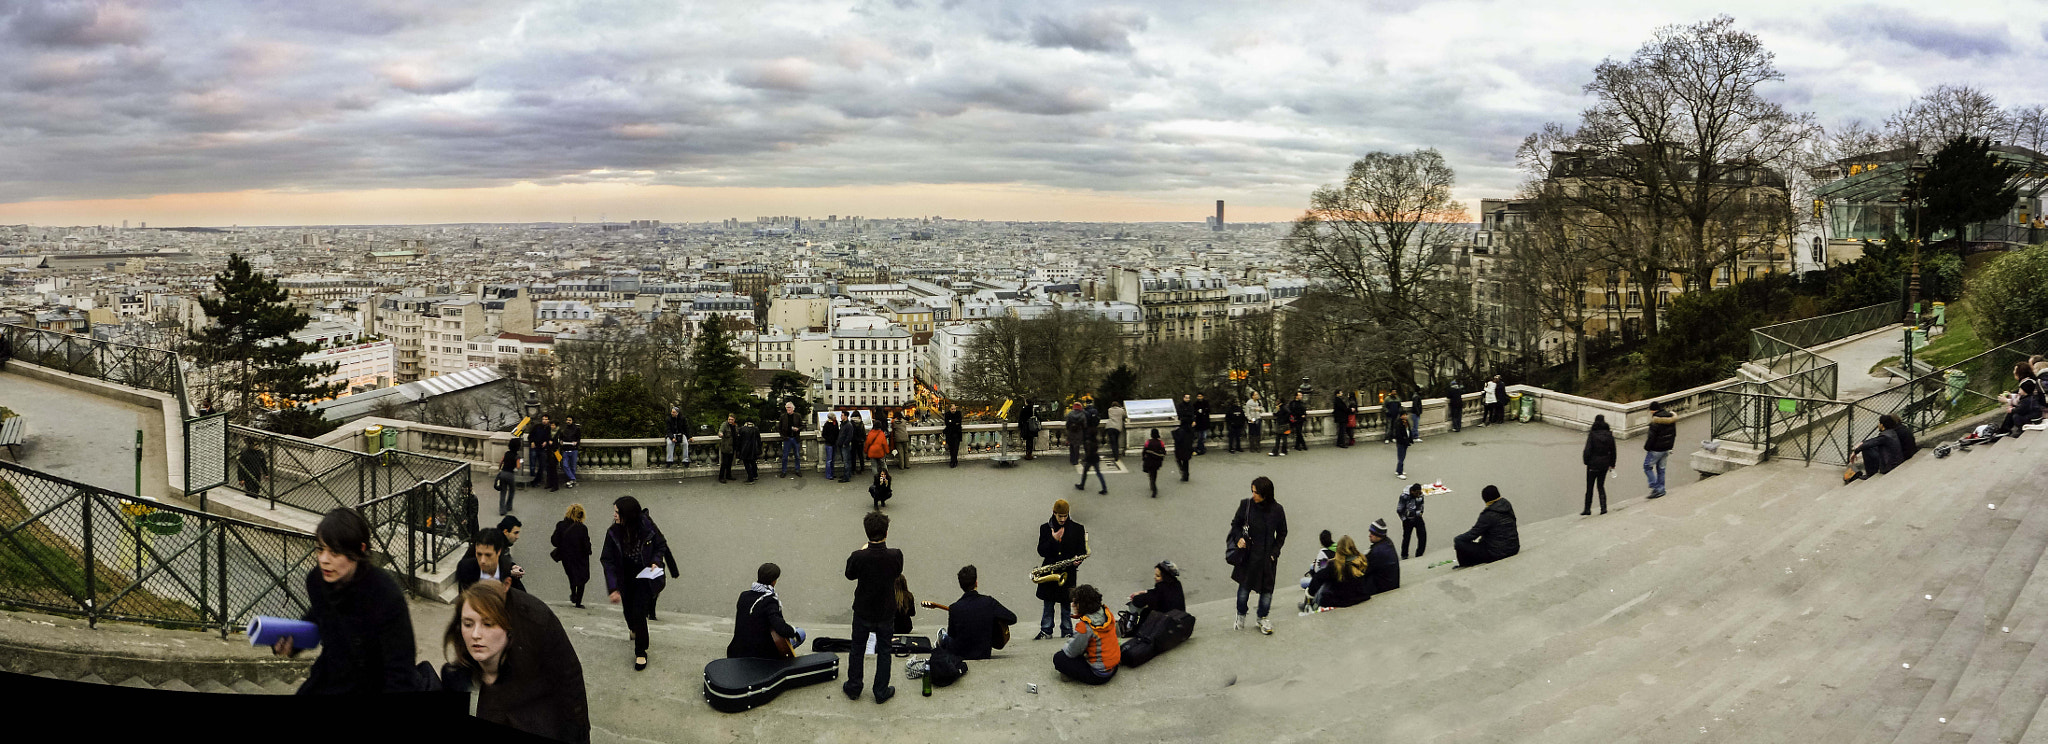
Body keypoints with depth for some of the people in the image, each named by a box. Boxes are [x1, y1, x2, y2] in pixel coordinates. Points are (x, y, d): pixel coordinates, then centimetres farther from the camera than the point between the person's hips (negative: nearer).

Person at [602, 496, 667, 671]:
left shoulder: (647, 527, -20)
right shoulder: (613, 533, -17)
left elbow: (661, 545, -1)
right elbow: (608, 560, -15)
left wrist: (655, 561, -19)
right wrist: (613, 588, -22)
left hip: (644, 578, -2)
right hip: (625, 581, 2)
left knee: (638, 614, -7)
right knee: (629, 612, 18)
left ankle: (640, 652, 11)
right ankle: (634, 629, 56)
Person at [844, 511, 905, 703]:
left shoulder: (859, 557, -25)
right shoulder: (895, 556, -23)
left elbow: (850, 575, -3)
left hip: (863, 612, 0)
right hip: (886, 613, 0)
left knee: (857, 649, 20)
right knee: (883, 651, 17)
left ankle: (853, 688, 33)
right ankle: (881, 692, 27)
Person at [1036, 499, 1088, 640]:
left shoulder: (1077, 529, 3)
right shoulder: (1045, 528, 3)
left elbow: (1082, 550, 6)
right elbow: (1041, 551, -2)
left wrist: (1078, 560, -14)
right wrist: (1053, 540, -16)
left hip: (1068, 571, -1)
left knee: (1066, 605, 5)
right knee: (1048, 605, 7)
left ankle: (1067, 632, 15)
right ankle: (1046, 631, 16)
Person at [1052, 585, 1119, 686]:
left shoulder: (1084, 626, -26)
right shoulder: (1106, 613, -5)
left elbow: (1072, 652, -15)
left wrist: (1062, 648, 10)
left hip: (1099, 675, -8)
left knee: (1058, 658, -7)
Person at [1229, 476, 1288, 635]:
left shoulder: (1277, 510, -7)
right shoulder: (1246, 505, -8)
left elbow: (1282, 534, 5)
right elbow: (1235, 524, 5)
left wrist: (1274, 552, -4)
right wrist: (1239, 538, -12)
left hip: (1267, 556, 0)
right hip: (1248, 554, 0)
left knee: (1267, 588, 7)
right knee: (1245, 586, 6)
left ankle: (1262, 619, 27)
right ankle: (1240, 616, 29)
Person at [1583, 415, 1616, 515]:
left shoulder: (1592, 434, -14)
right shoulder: (1609, 434, -2)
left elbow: (1588, 450, -16)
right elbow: (1613, 451, 5)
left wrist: (1586, 460, -1)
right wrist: (1612, 464, 14)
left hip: (1593, 463, -4)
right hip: (1605, 464, 4)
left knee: (1589, 487, 7)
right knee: (1601, 486, 16)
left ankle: (1587, 509, 11)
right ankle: (1603, 507, 7)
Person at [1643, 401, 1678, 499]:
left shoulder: (1656, 422, -21)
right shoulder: (1671, 418, 5)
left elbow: (1652, 437, -20)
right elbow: (1674, 434, 14)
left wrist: (1646, 448, -7)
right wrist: (1670, 446, 21)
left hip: (1656, 449, -8)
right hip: (1666, 449, 8)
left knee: (1647, 466, 4)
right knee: (1661, 468, 16)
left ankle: (1655, 488, -4)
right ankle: (1661, 489, 19)